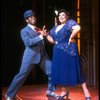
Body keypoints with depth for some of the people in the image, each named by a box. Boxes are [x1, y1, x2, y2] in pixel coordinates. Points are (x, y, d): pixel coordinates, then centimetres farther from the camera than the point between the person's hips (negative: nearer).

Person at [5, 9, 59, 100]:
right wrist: (40, 36, -23)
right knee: (22, 75, -3)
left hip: (42, 55, 6)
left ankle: (50, 91, 19)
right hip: (31, 56, -6)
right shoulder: (24, 31, -1)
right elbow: (28, 42, -17)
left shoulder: (39, 29, 19)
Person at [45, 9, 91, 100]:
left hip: (68, 50, -7)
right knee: (60, 71, 6)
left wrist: (71, 38, -17)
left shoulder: (70, 22, -5)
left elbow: (78, 28, -25)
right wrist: (55, 42, 12)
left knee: (73, 70, -6)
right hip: (58, 52, 7)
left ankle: (86, 91, 3)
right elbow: (48, 36, 29)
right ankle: (64, 91, 19)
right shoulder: (56, 27, 17)